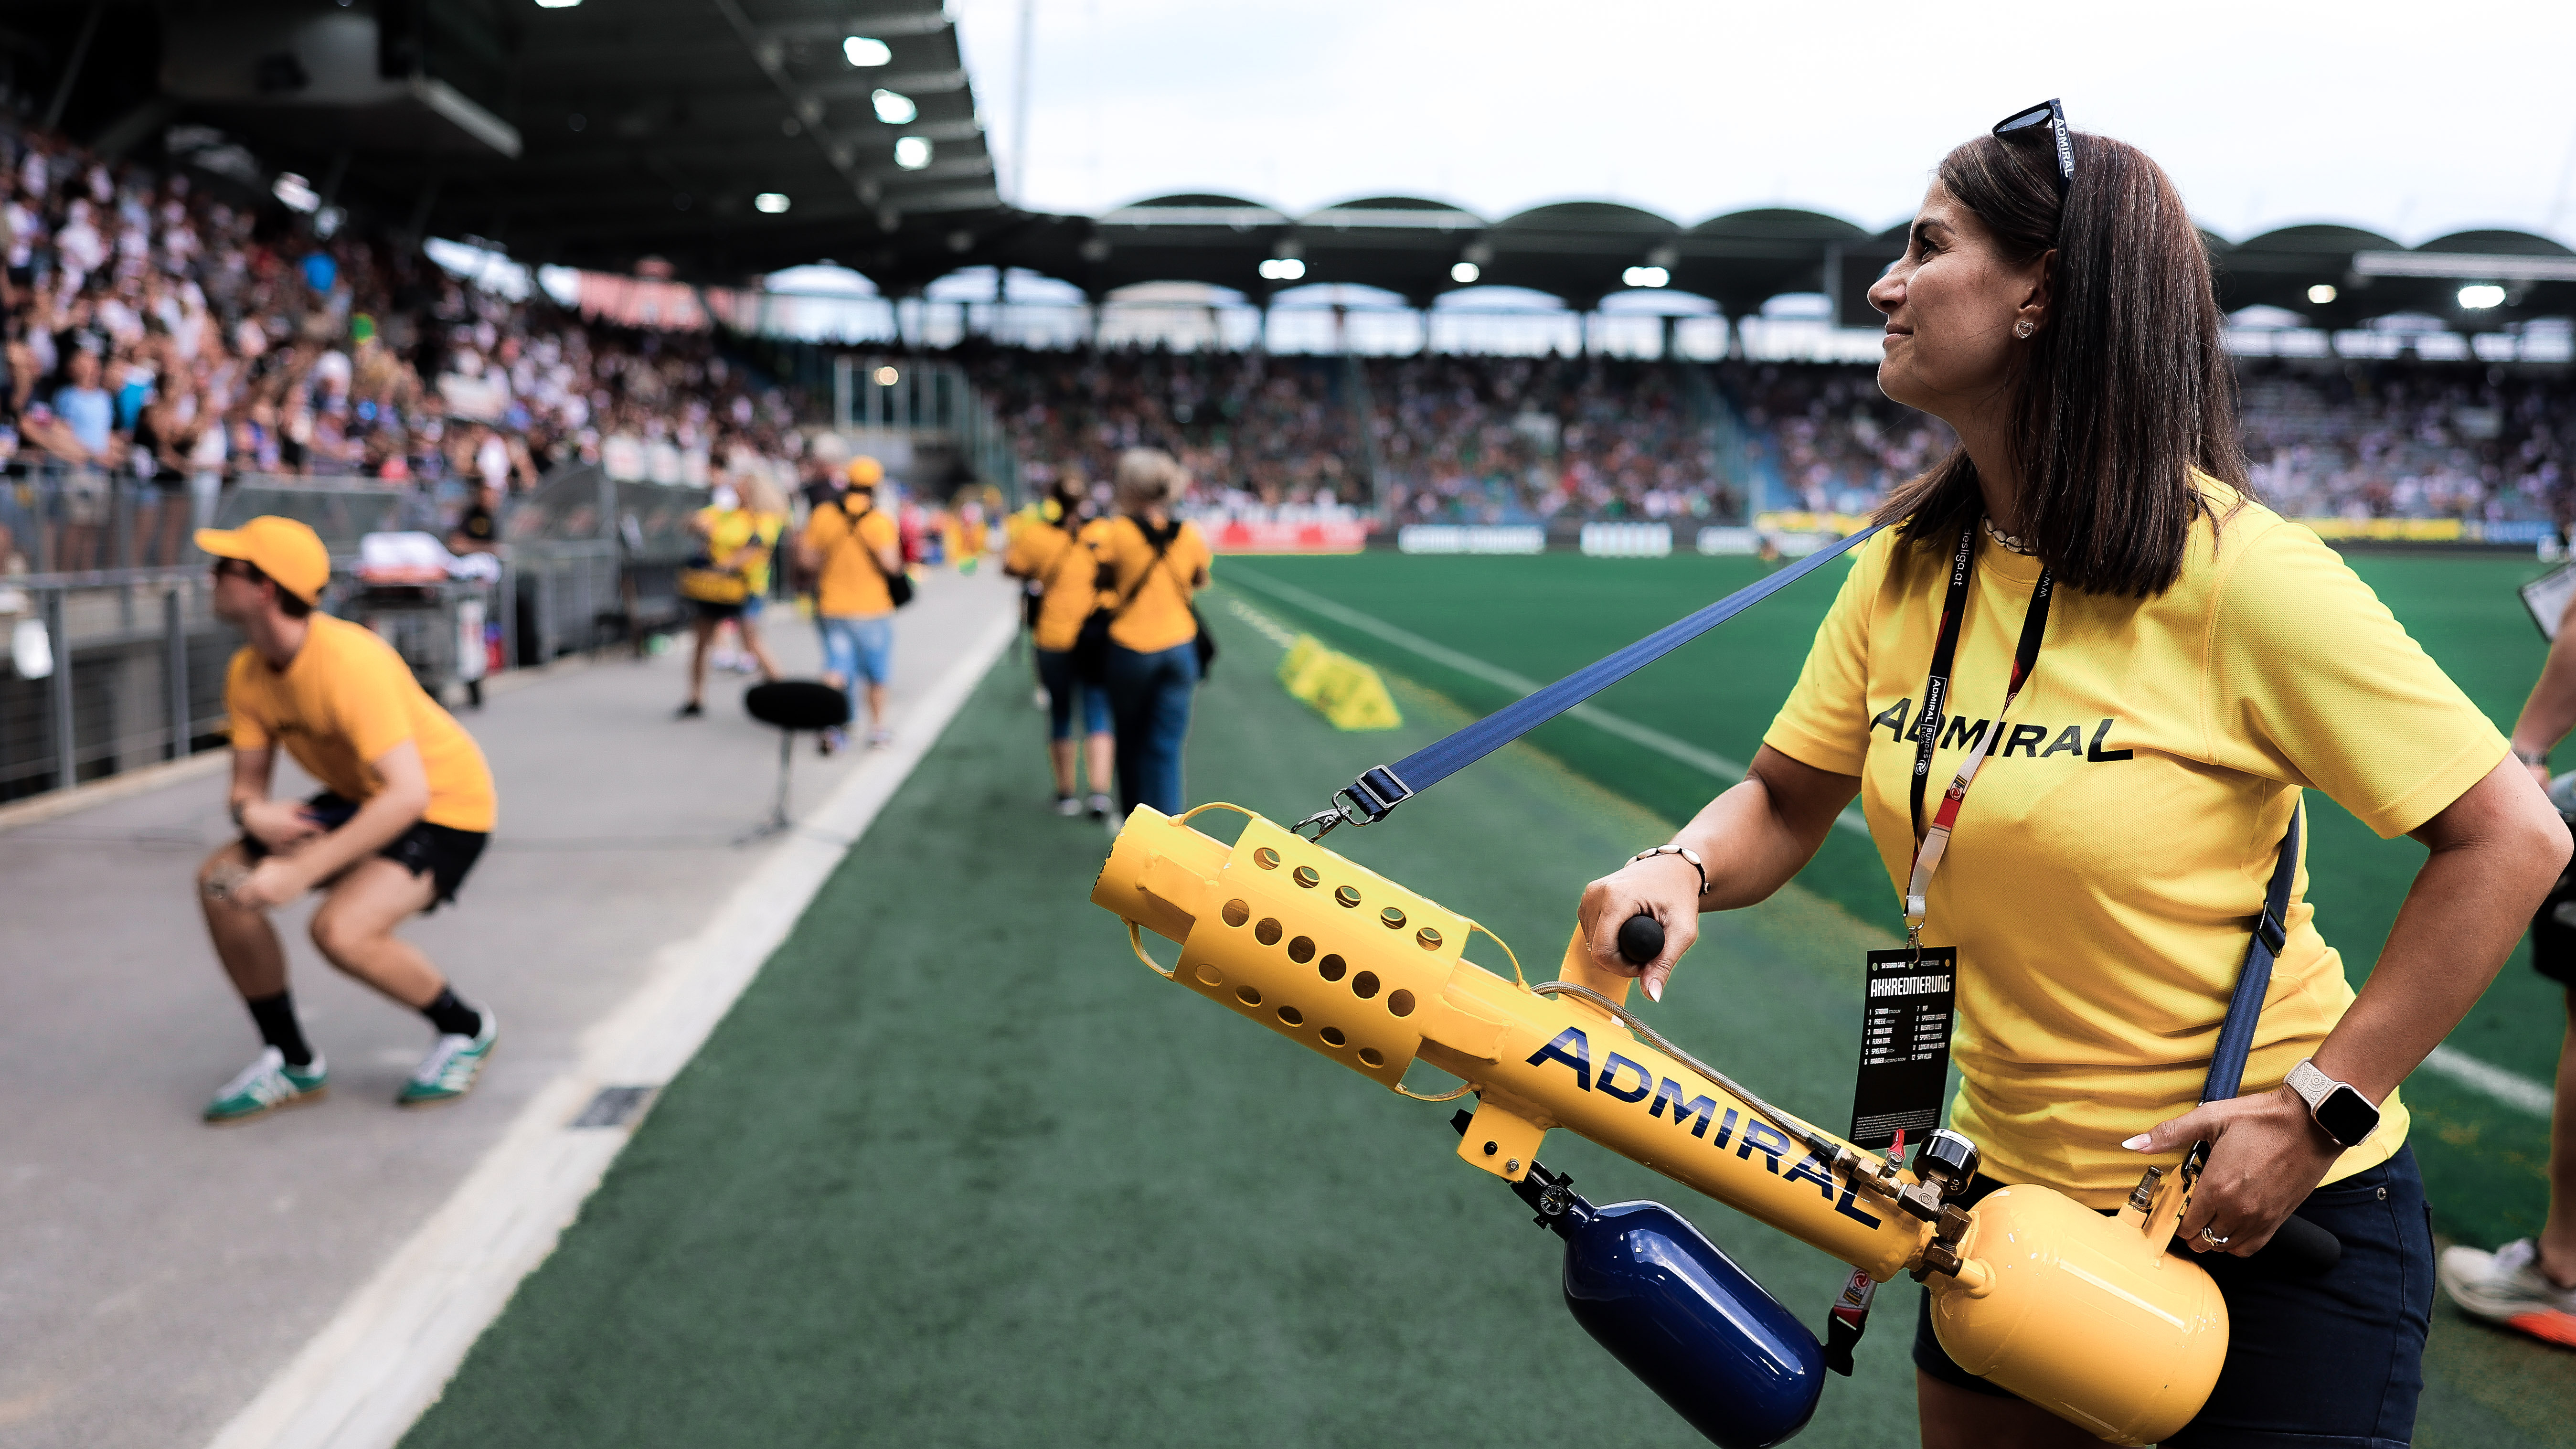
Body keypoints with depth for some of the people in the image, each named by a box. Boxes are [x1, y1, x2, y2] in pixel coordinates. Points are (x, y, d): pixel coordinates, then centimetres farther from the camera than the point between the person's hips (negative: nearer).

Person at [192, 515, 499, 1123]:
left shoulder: (348, 660, -30)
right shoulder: (247, 674, -3)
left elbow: (408, 794, -36)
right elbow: (247, 782, 3)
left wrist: (301, 872, -38)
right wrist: (252, 811, -23)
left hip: (447, 806, -8)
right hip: (359, 797, 8)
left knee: (341, 929, -29)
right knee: (221, 881, -6)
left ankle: (466, 1029, 1)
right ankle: (292, 1064, 9)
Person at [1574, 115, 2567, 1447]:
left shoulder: (2238, 570, -21)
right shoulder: (1906, 571, -4)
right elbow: (1787, 801, 3)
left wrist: (2325, 1104, -20)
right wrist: (1684, 867, -18)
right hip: (2010, 1190, 6)